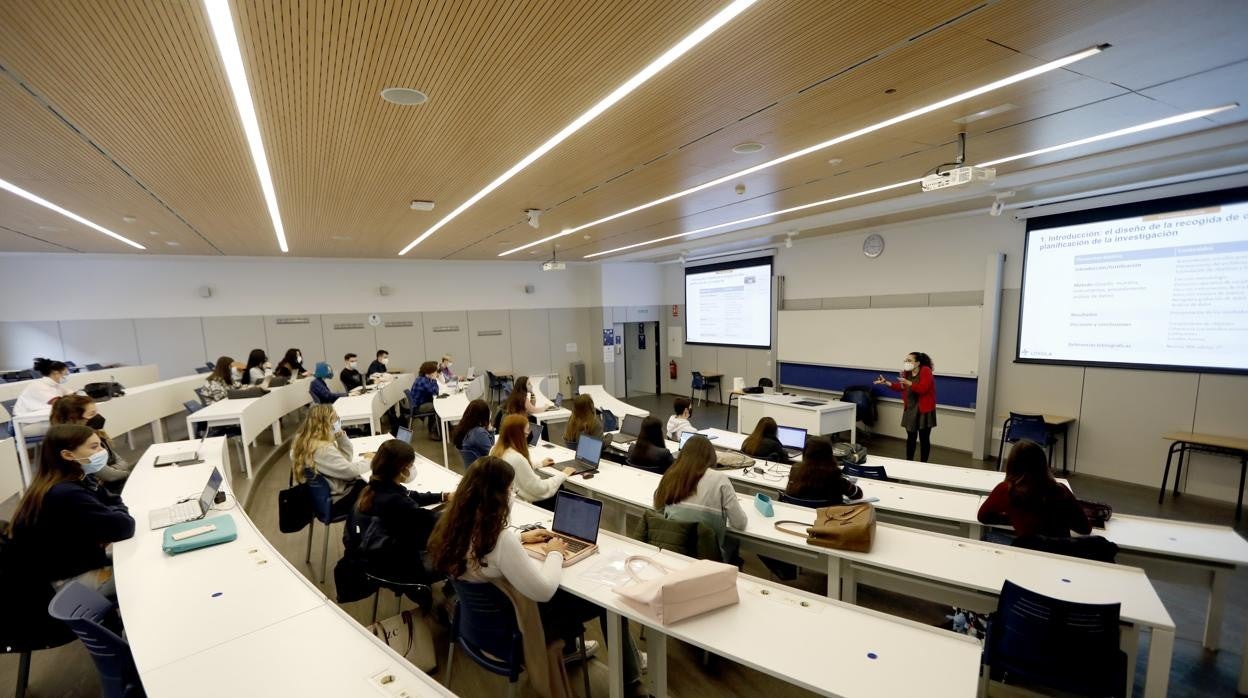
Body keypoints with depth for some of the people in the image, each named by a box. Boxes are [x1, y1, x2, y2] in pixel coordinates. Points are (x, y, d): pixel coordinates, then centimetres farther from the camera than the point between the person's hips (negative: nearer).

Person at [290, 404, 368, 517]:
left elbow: (346, 456, 5)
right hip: (333, 502, -9)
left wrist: (340, 434, -9)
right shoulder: (323, 449, -31)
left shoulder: (303, 440, 1)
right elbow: (350, 471, -27)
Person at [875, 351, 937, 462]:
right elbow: (900, 387, 10)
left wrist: (908, 383, -33)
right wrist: (886, 382, -1)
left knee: (924, 438, 4)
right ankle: (908, 462, 19)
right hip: (910, 409, 6)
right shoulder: (907, 372, 5)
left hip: (924, 410, -6)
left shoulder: (926, 371, -14)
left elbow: (922, 389, -24)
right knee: (911, 437, 11)